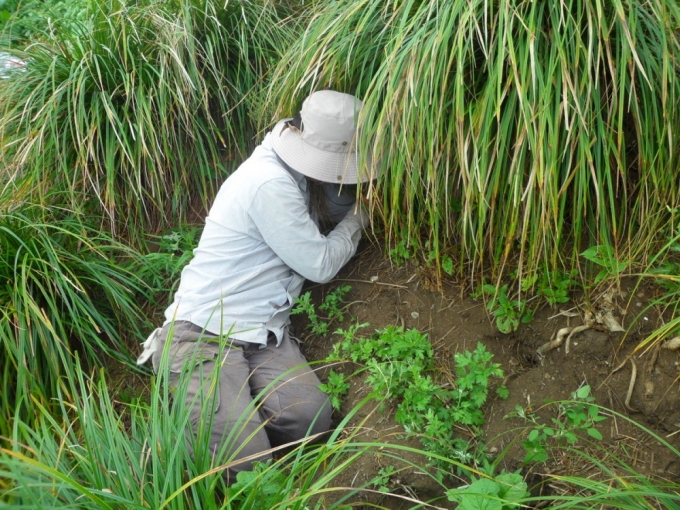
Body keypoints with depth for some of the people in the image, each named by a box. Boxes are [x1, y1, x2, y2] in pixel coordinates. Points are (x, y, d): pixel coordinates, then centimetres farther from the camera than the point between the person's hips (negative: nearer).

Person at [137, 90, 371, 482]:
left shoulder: (300, 173, 9)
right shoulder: (270, 183, -20)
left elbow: (343, 206, 28)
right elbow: (320, 264, -11)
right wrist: (358, 220, 4)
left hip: (264, 332, 8)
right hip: (207, 332, -8)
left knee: (311, 417, -17)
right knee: (244, 462, -20)